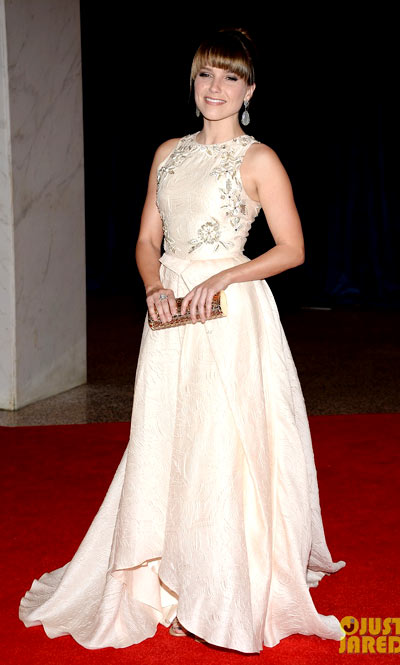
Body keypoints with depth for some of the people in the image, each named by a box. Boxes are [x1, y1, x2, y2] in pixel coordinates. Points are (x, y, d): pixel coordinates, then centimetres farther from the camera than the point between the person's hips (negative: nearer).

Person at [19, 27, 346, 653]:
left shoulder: (258, 160, -2)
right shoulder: (169, 152, 13)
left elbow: (292, 249, -5)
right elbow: (147, 240, 14)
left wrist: (221, 278, -16)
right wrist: (155, 287, -7)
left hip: (229, 316, -5)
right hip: (171, 315, 5)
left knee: (224, 448, -3)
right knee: (163, 448, 8)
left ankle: (226, 595, 10)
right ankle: (162, 583, 23)